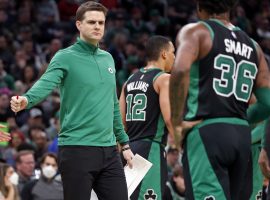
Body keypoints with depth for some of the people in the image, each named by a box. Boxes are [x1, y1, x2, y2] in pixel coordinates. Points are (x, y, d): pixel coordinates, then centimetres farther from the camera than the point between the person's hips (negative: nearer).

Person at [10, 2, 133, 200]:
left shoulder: (108, 59, 15)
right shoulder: (65, 57, -5)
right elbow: (46, 83, -24)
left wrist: (124, 143, 23)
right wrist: (27, 99, -44)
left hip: (109, 150, 6)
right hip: (77, 149, -6)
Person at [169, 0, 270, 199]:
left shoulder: (196, 32, 1)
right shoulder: (252, 45, 17)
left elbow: (180, 70, -17)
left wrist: (177, 123, -11)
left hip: (206, 131, -6)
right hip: (243, 135, 6)